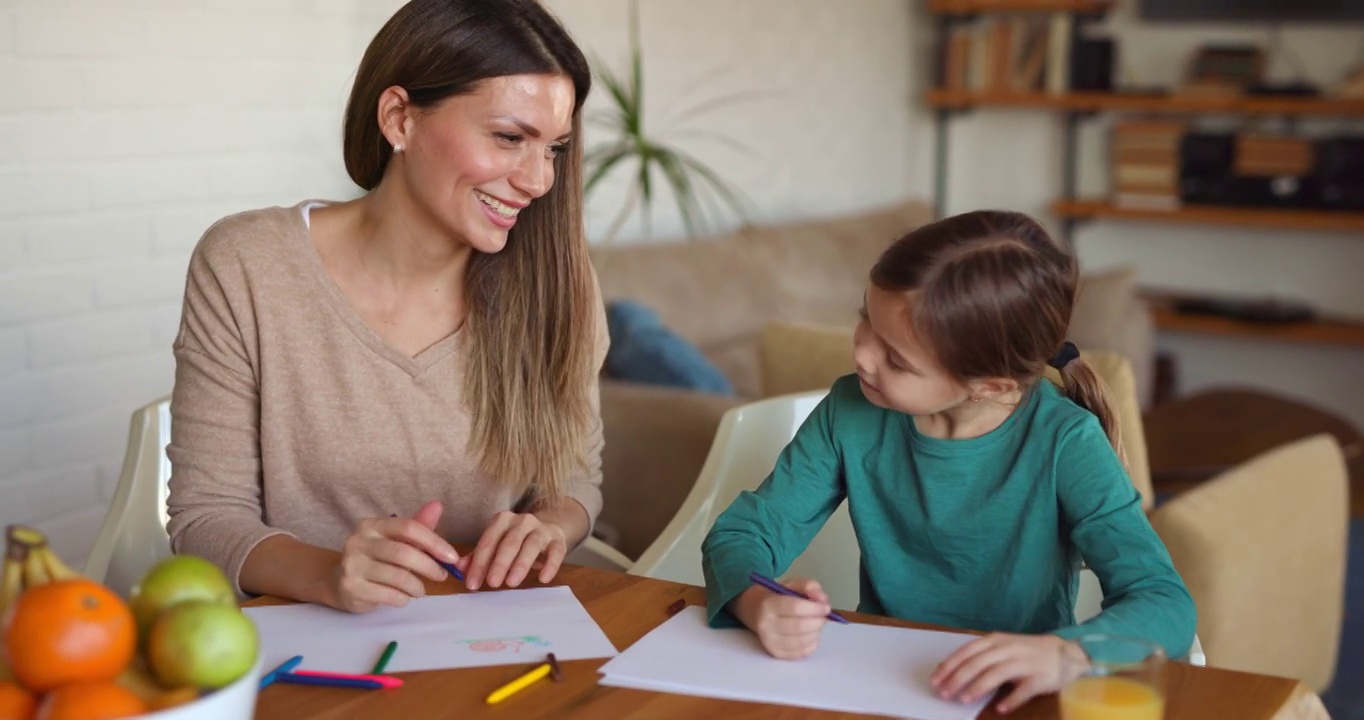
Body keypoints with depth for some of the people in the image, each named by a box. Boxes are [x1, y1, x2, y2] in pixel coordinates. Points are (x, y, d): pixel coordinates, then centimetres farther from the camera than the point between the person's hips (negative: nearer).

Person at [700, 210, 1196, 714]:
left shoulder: (1063, 445, -15)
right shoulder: (852, 413, -7)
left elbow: (1167, 607, -21)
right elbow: (741, 534, -2)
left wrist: (1060, 653, -42)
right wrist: (757, 604, -25)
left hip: (1011, 703, -1)